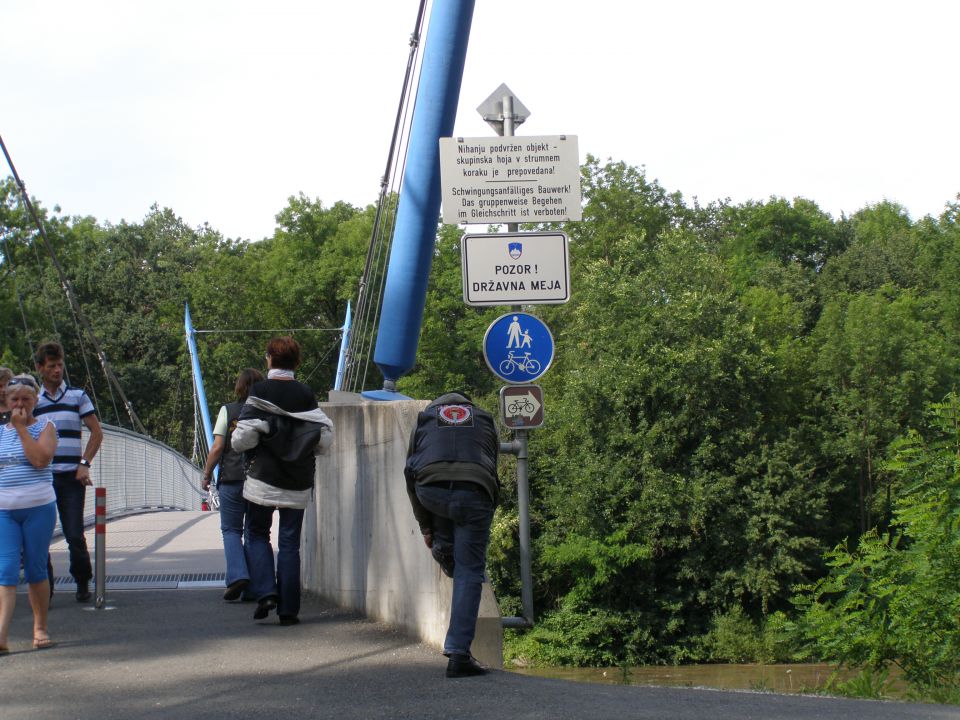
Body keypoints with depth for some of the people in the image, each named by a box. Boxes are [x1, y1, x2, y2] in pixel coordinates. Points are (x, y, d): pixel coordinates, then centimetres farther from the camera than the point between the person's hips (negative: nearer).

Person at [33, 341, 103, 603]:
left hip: (71, 477, -1)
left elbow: (96, 432, 7)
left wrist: (84, 464, -3)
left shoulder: (77, 396, 7)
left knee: (75, 535, -4)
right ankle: (44, 588, 8)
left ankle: (82, 582, 16)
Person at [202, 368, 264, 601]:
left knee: (231, 530, 8)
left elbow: (218, 447, -7)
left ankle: (238, 575, -14)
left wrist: (207, 474, 5)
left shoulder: (228, 411, -3)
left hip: (231, 479, -2)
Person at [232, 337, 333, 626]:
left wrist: (238, 439, 10)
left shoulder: (260, 392, -8)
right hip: (298, 483, 2)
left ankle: (265, 592, -5)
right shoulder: (306, 395, 0)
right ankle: (288, 609, 5)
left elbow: (243, 439, -13)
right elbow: (325, 437, -2)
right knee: (289, 542, 7)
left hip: (263, 477, -2)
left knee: (258, 534, 14)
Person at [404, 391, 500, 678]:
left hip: (431, 491, 0)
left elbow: (410, 476, 26)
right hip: (475, 494, 0)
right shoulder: (485, 420, 33)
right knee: (470, 572, 5)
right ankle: (459, 654, 2)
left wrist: (425, 526, 31)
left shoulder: (424, 419, 31)